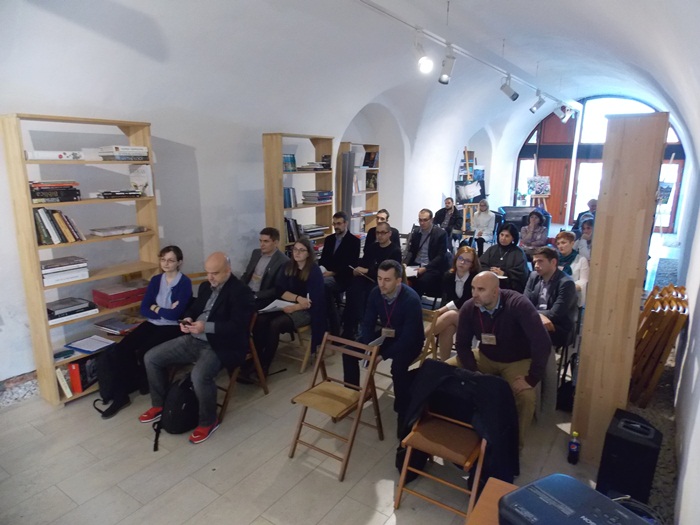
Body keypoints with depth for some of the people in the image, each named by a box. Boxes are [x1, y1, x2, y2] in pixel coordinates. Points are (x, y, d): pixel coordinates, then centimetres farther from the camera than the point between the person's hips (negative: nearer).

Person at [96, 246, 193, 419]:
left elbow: (175, 314, -19)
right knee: (121, 348, -14)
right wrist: (164, 311, -14)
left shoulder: (184, 283, -11)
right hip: (152, 323, 6)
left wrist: (155, 308, -6)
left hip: (172, 327, -6)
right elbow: (144, 309, 2)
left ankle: (145, 384, 8)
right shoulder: (156, 280, 8)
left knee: (143, 352, -24)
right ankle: (120, 396, -5)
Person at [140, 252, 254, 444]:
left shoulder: (241, 292, -13)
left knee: (199, 375, -34)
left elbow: (237, 326, -21)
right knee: (151, 358, 3)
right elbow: (194, 309, 21)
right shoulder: (205, 286, 13)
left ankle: (208, 421, -7)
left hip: (222, 346, -8)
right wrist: (188, 319, -3)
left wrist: (206, 327, -28)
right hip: (194, 340, 9)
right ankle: (160, 405, 23)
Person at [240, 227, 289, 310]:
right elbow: (246, 274, 17)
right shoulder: (256, 253, 11)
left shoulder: (283, 261, -11)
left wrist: (255, 295, -20)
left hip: (263, 298, -6)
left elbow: (277, 289, -13)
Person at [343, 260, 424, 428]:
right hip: (386, 336, 6)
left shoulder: (411, 299, -29)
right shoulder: (375, 293, -11)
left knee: (398, 366, -37)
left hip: (408, 341, -6)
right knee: (349, 352, -9)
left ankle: (403, 413, -16)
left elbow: (408, 337, -30)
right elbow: (368, 323, -5)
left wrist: (382, 355, -32)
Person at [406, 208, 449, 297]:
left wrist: (425, 268, -21)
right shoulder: (416, 233, 10)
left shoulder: (441, 233, -6)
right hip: (415, 265, 5)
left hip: (432, 268, -4)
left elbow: (441, 256, -11)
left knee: (423, 280, -34)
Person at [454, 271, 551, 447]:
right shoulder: (469, 308, -16)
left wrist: (532, 378, -30)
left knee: (526, 396, -32)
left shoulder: (518, 305, -29)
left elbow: (542, 343, -32)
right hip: (485, 357, 4)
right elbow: (462, 344, -6)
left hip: (517, 361, -4)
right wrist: (473, 372, -19)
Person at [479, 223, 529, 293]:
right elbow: (480, 265, 8)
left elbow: (522, 274, -3)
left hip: (510, 287, -3)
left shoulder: (519, 253, 10)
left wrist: (504, 273, -14)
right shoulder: (492, 249, 20)